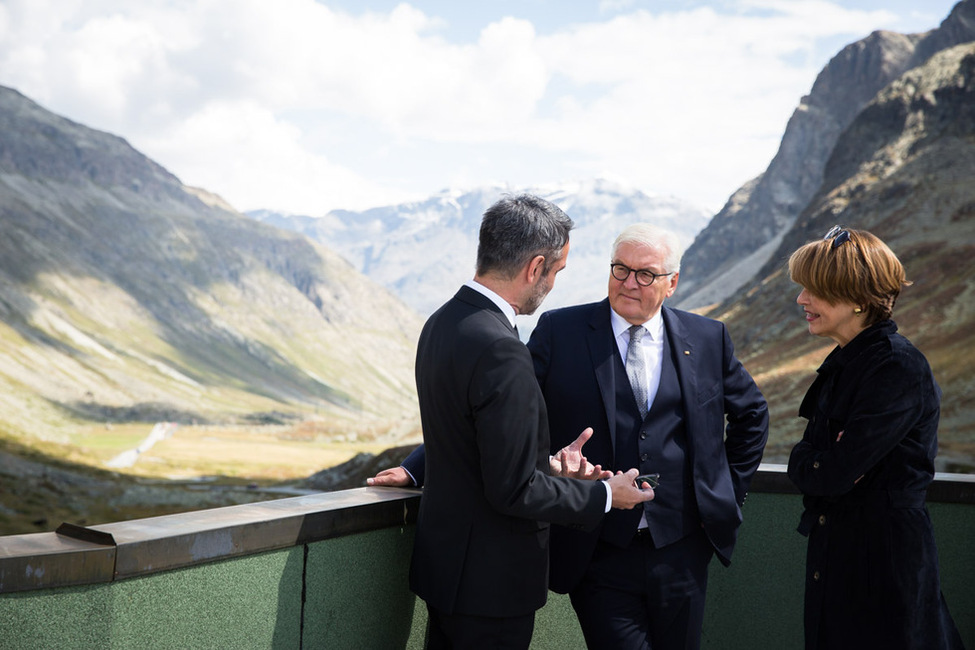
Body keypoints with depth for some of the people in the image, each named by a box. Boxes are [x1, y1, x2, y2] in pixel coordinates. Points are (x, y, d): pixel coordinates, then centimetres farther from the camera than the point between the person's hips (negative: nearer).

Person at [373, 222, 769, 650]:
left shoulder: (707, 339, 4)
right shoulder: (560, 332, -3)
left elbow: (750, 414, 18)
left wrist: (728, 496, 13)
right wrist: (417, 468, -11)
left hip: (681, 551, 3)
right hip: (599, 556, -2)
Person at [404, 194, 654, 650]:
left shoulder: (442, 323, 4)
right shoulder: (501, 353, -26)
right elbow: (514, 490, -23)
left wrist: (550, 463, 15)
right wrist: (604, 496, -10)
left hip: (443, 560, 9)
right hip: (491, 581, -9)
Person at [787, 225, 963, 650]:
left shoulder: (898, 369, -19)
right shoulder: (844, 363, 9)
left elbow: (836, 473, -23)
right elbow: (803, 461, 7)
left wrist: (808, 463, -5)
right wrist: (819, 462, -12)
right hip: (834, 549, 8)